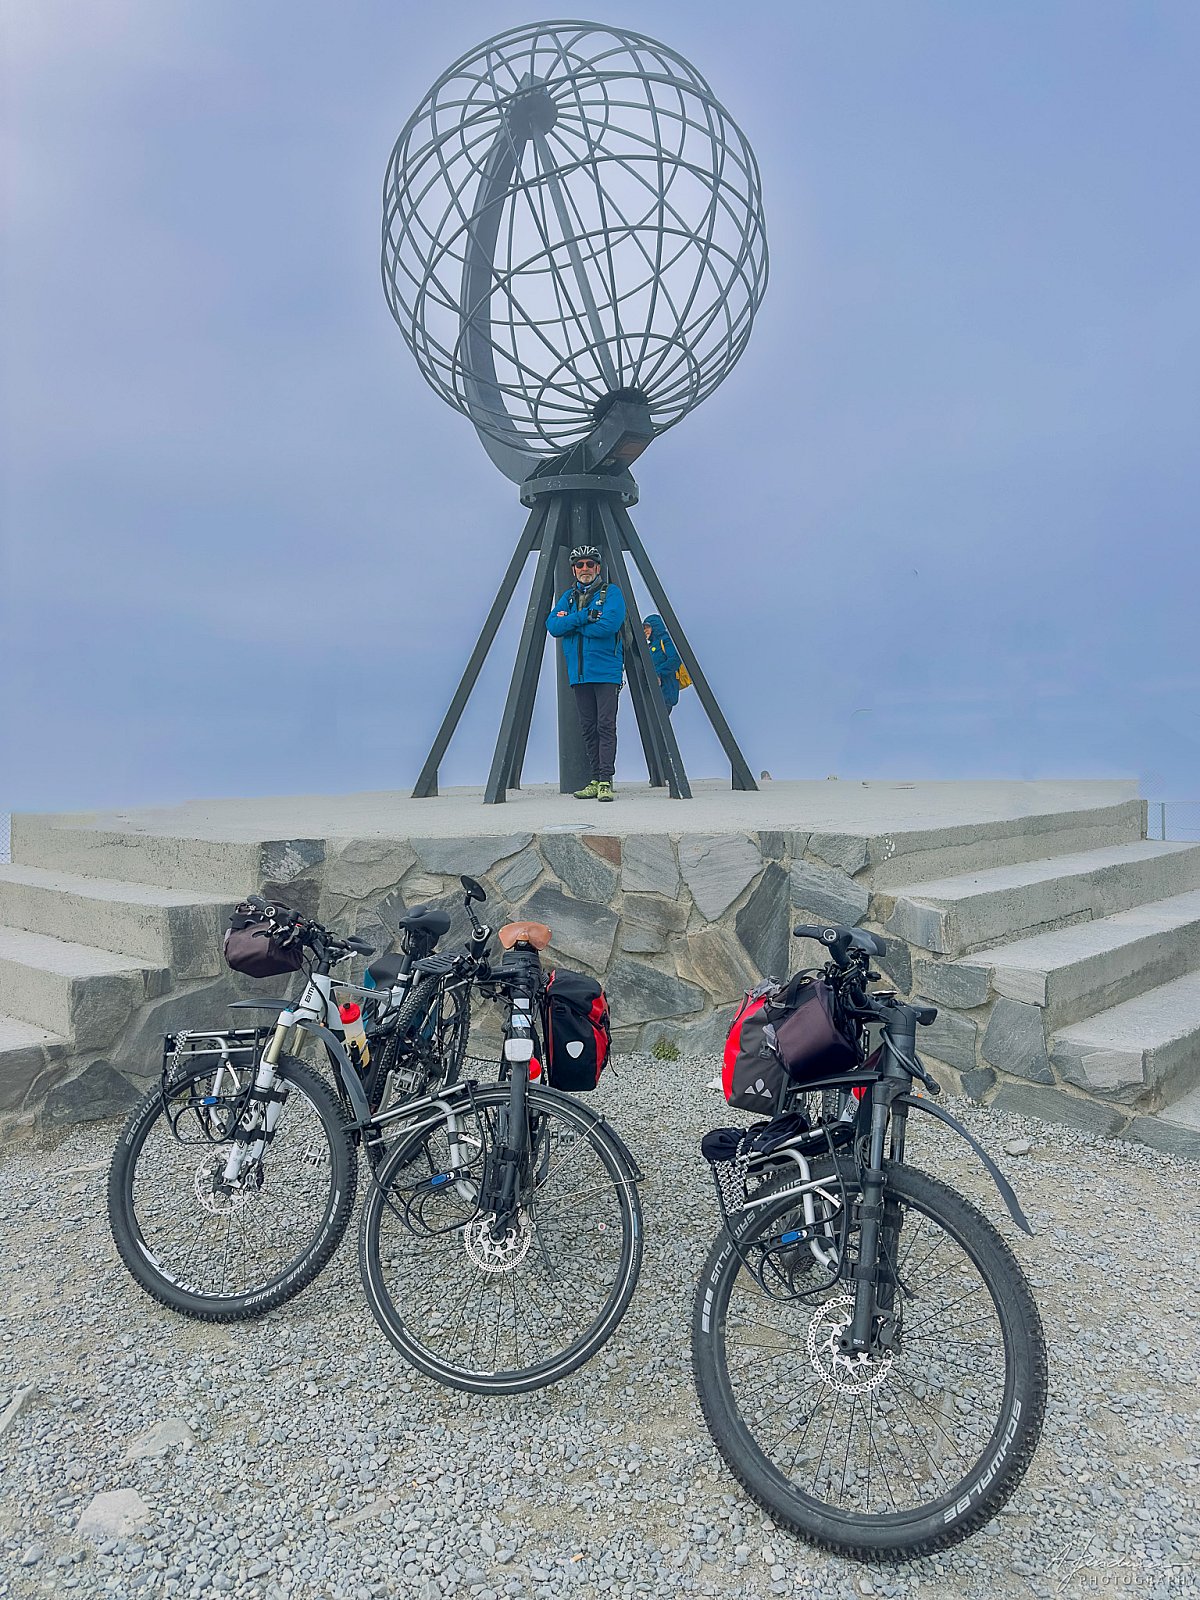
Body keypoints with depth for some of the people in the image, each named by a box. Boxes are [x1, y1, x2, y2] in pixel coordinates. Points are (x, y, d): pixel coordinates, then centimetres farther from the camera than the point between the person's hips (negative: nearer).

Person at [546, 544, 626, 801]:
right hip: (579, 673, 6)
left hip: (606, 671, -5)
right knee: (588, 728, 6)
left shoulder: (611, 593, 2)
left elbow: (608, 625, -16)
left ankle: (606, 781, -13)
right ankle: (596, 780, 11)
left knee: (606, 725, -11)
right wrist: (585, 616, -12)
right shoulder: (568, 597, 17)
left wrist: (570, 622, -7)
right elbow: (552, 626, 2)